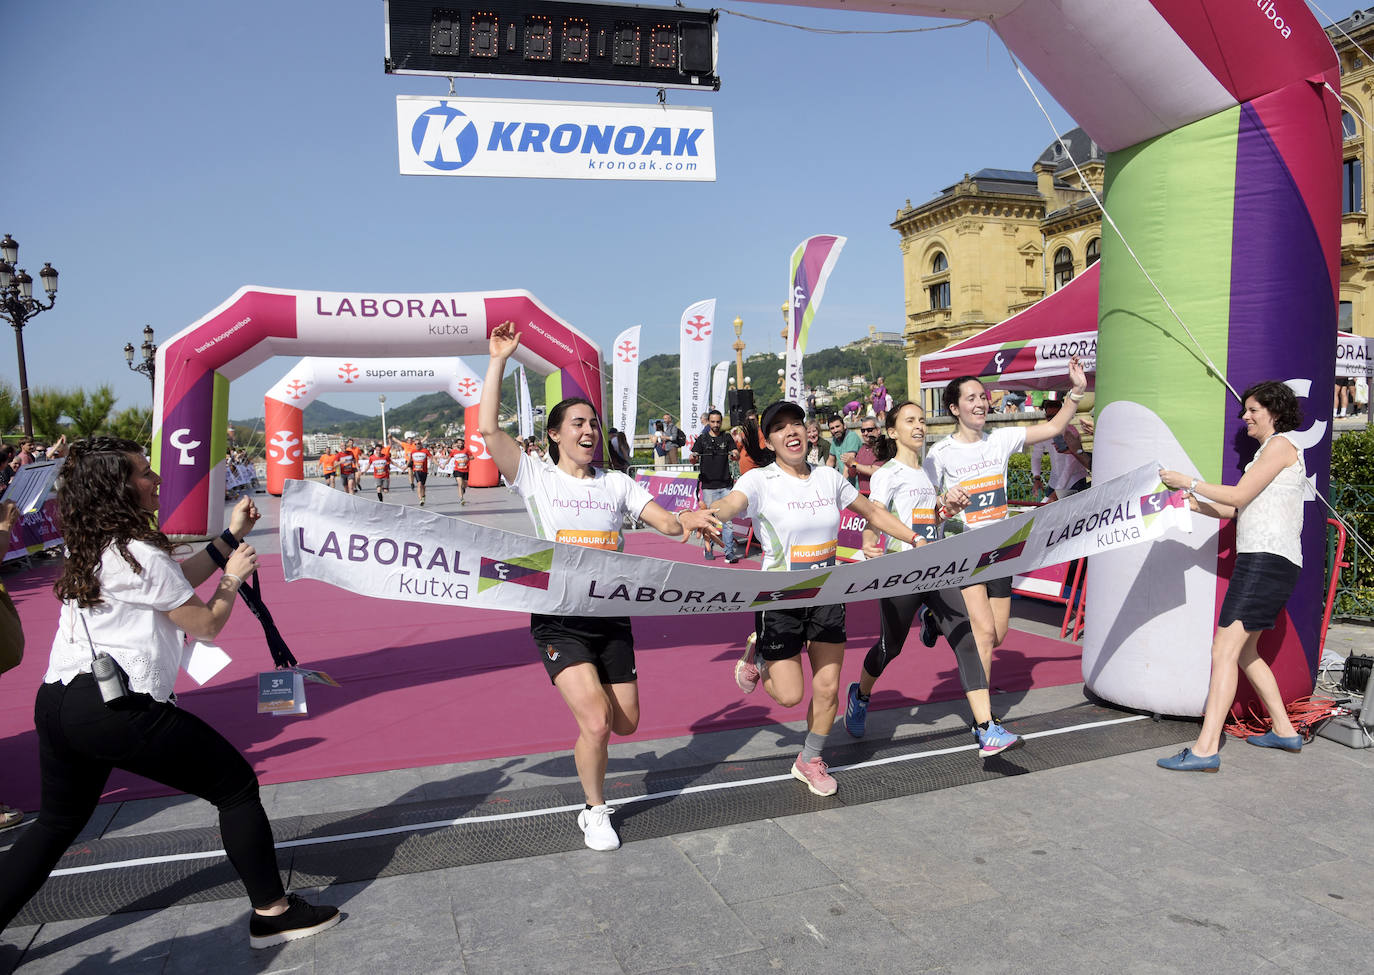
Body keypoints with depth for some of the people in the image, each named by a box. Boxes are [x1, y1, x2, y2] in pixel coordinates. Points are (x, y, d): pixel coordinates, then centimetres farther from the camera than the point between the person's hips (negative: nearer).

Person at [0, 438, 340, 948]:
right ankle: (272, 913, 9)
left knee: (56, 824, 26)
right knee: (237, 786, 2)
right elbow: (206, 623, -6)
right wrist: (234, 578, 9)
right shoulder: (136, 552, -14)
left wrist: (231, 537, 17)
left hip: (56, 702, 9)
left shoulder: (87, 545, 12)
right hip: (119, 709, -9)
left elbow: (175, 579, 19)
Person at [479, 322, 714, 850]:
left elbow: (664, 522, 2)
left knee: (625, 724, 8)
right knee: (596, 722, -16)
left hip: (611, 617, 4)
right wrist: (498, 360, -11)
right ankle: (596, 813, 11)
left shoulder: (617, 483, 10)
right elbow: (488, 429, -13)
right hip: (559, 619, -4)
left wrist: (684, 520, -22)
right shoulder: (535, 477, 0)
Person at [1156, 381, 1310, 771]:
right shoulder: (1270, 450, 24)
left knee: (1224, 650, -18)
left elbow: (1238, 496, -11)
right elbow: (1238, 510, 20)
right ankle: (1284, 731, 28)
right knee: (1246, 652, 19)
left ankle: (1205, 749, -23)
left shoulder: (1281, 444, -6)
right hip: (1260, 561, 11)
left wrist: (1189, 482, -3)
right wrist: (1192, 503, 13)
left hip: (1267, 559, -11)